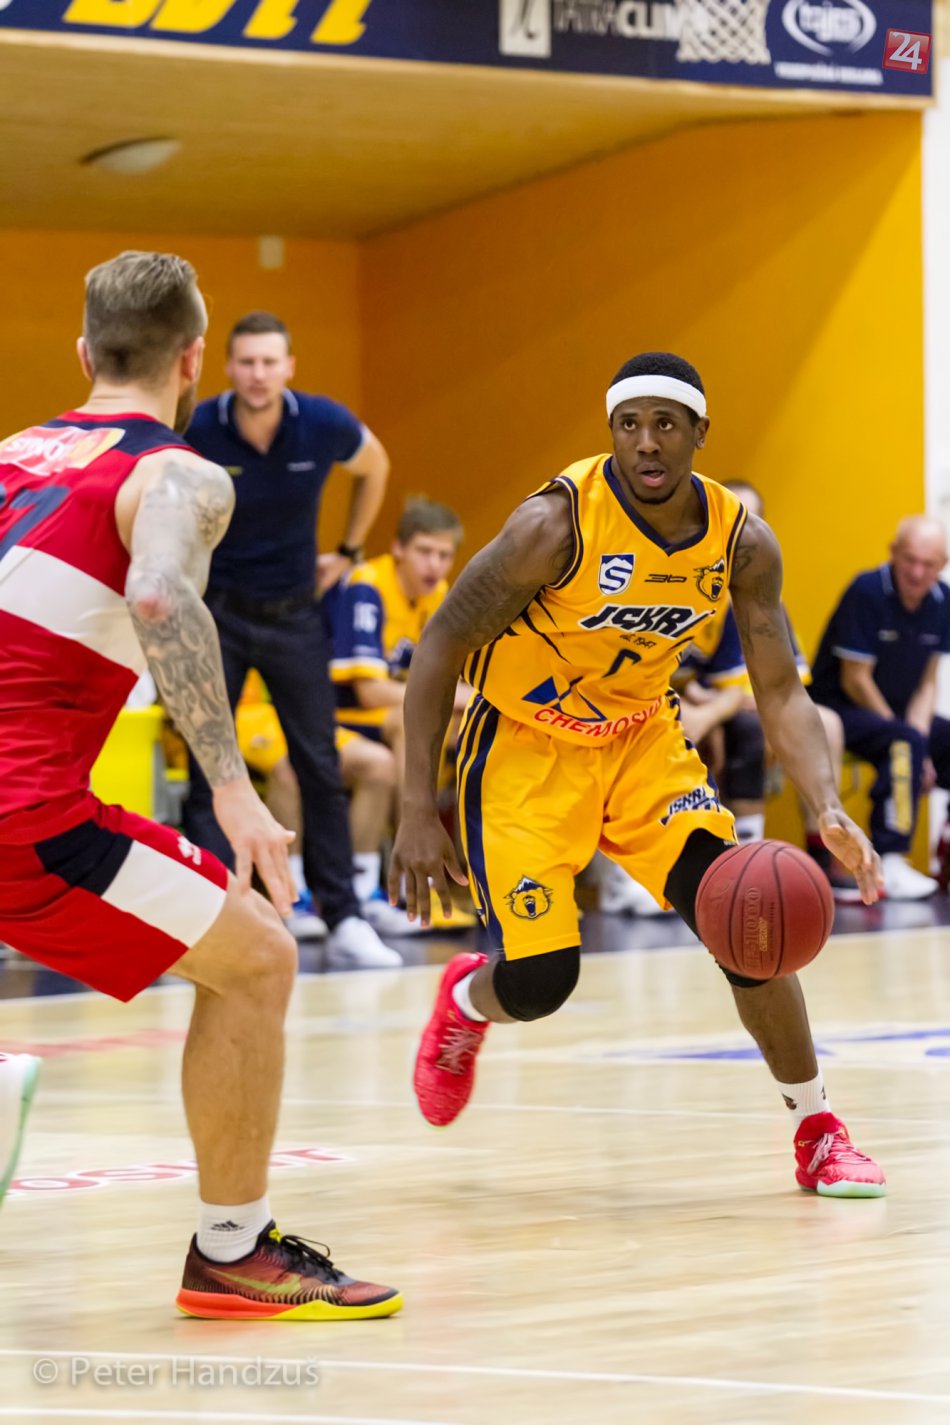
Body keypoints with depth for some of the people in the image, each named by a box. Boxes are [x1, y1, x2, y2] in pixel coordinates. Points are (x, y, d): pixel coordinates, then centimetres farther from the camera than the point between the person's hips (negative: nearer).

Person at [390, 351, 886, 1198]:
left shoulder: (741, 542, -12)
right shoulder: (557, 524, -26)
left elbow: (781, 691, -8)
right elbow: (442, 647, -19)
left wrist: (827, 809, -26)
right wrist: (418, 812, -24)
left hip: (642, 737, 4)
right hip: (525, 745, -4)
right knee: (540, 981, -10)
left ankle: (818, 1133, 3)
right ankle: (467, 1000, 29)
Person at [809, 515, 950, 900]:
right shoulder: (867, 592, -19)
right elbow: (854, 681, -18)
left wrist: (918, 734, -13)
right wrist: (910, 738, -15)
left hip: (895, 711, 7)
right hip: (838, 708, -7)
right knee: (905, 742, -33)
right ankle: (889, 863, -36)